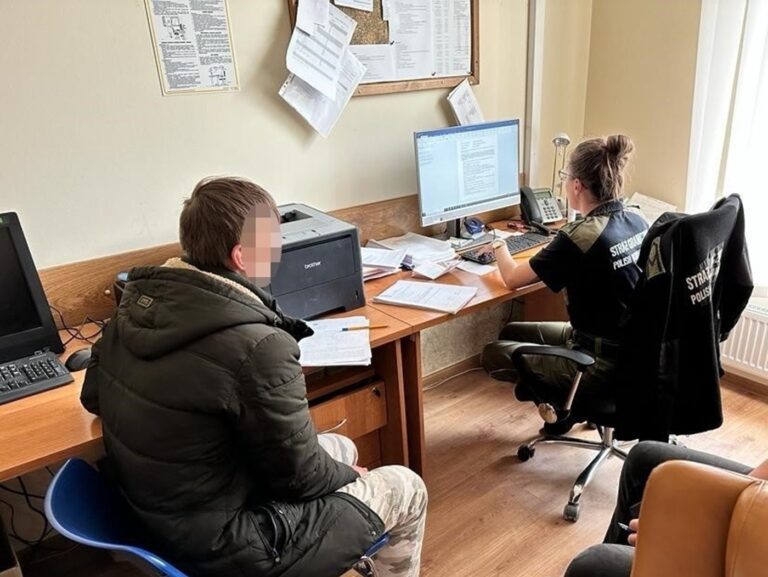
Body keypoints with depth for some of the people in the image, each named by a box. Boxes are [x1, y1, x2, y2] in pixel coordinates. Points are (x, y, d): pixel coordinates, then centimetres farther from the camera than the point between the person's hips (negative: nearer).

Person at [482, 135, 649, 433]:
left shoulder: (580, 237, -25)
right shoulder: (636, 219, -2)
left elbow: (513, 278, -11)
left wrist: (499, 246, 8)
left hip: (604, 365, -8)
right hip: (633, 351, 8)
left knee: (493, 355, 5)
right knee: (511, 333, 17)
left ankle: (563, 400, 14)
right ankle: (564, 398, 17)